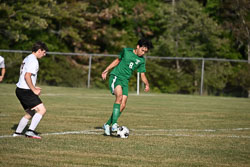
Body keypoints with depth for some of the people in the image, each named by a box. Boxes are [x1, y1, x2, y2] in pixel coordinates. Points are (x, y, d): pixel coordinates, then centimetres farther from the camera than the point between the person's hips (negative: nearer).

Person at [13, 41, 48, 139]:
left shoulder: (27, 59, 19)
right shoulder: (33, 61, -13)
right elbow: (27, 76, -22)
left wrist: (34, 87, 19)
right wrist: (34, 90, -15)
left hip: (20, 90, 10)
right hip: (25, 91, -10)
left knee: (30, 113, 18)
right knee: (42, 110, -14)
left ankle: (17, 133, 18)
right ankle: (30, 131, -19)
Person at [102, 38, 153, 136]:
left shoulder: (141, 60, 8)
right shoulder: (126, 51, 0)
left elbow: (142, 74, 11)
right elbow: (118, 60, 15)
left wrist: (147, 84, -8)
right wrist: (106, 70, 15)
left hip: (125, 80, 5)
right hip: (116, 76, -5)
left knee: (122, 106, -5)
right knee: (119, 96, -30)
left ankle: (107, 125, 11)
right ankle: (114, 123, -35)